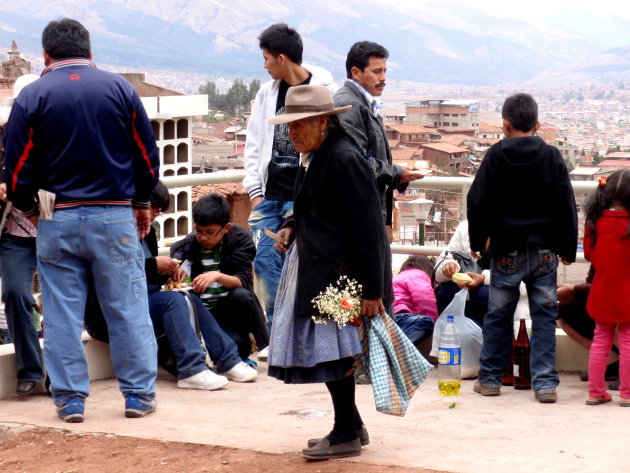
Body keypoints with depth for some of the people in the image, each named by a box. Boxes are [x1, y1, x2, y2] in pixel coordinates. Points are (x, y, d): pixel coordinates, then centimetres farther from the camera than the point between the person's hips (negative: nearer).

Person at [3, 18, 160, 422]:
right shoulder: (120, 88, 1)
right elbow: (148, 155, 6)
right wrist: (142, 202, 20)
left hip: (57, 221, 0)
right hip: (116, 218, 0)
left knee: (62, 313, 7)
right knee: (128, 309, 6)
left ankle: (70, 399, 9)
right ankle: (139, 394, 10)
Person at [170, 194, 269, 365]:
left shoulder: (240, 238, -3)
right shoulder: (185, 248, -2)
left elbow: (243, 281, -14)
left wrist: (218, 276, -34)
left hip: (231, 307, 2)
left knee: (241, 295, -34)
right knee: (234, 344, -34)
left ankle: (267, 348, -12)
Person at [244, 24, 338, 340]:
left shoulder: (325, 90, -5)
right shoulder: (267, 93, 10)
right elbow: (254, 144, 12)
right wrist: (254, 190, 4)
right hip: (268, 195, 5)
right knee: (265, 261, 1)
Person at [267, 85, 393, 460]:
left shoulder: (344, 160, -18)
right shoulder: (314, 157, 11)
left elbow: (366, 228, -20)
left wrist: (372, 290, -21)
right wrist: (293, 227, 6)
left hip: (340, 275, -10)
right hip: (317, 269, 10)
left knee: (333, 351, -5)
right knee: (328, 352, 13)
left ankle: (347, 435, 8)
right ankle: (352, 426, 24)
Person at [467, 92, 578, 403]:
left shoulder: (496, 156, -4)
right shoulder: (552, 157, -1)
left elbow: (478, 202, -3)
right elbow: (567, 206, 2)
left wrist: (477, 241, 9)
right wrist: (567, 248, 10)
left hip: (506, 250, -1)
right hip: (544, 250, 1)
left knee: (498, 315, 9)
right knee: (544, 316, 4)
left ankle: (490, 378, 16)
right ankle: (545, 383, 2)